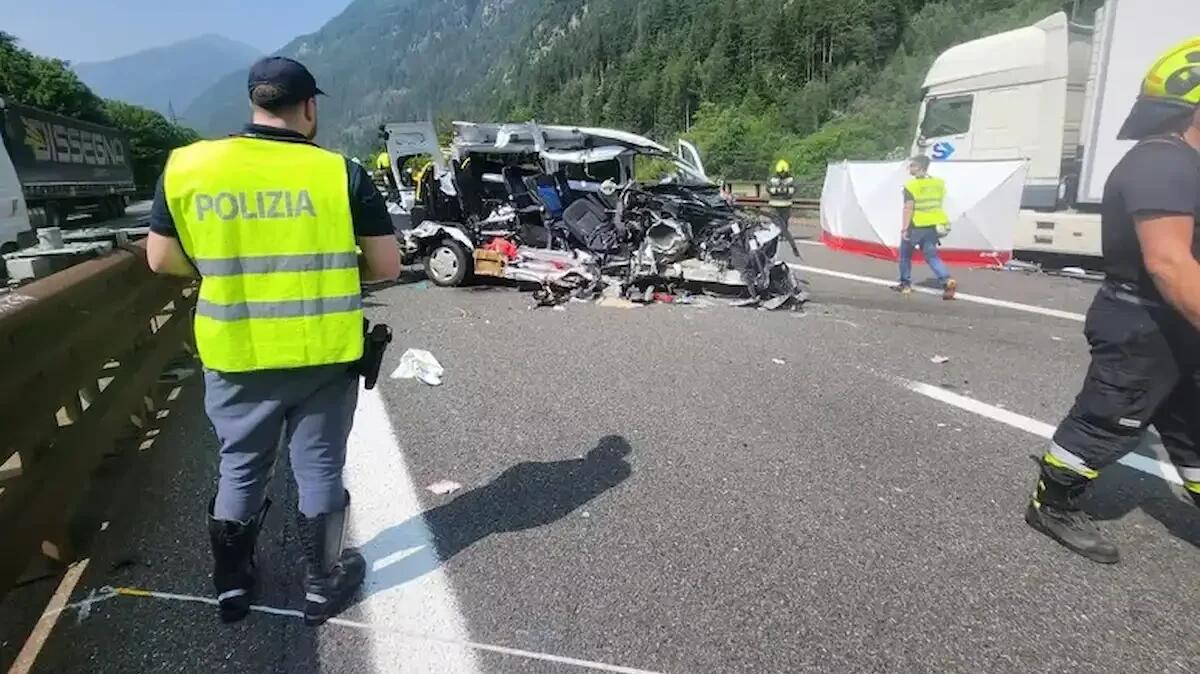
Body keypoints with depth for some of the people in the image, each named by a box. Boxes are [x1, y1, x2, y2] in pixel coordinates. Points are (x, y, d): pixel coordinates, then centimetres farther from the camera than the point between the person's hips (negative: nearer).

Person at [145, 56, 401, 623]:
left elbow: (162, 259, 5)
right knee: (319, 468, 14)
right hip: (324, 355, -2)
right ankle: (323, 585, 30)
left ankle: (232, 584, 37)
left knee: (240, 468, 20)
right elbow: (386, 265, -7)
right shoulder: (340, 173, -11)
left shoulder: (185, 167, -4)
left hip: (235, 356, 2)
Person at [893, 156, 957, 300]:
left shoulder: (911, 185, -14)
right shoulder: (939, 183, 7)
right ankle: (947, 281, -9)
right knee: (931, 255, 10)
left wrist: (904, 229, -19)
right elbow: (939, 204, 15)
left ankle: (905, 284, 22)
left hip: (916, 226, -6)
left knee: (905, 254, 14)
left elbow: (908, 208, -19)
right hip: (933, 226, 6)